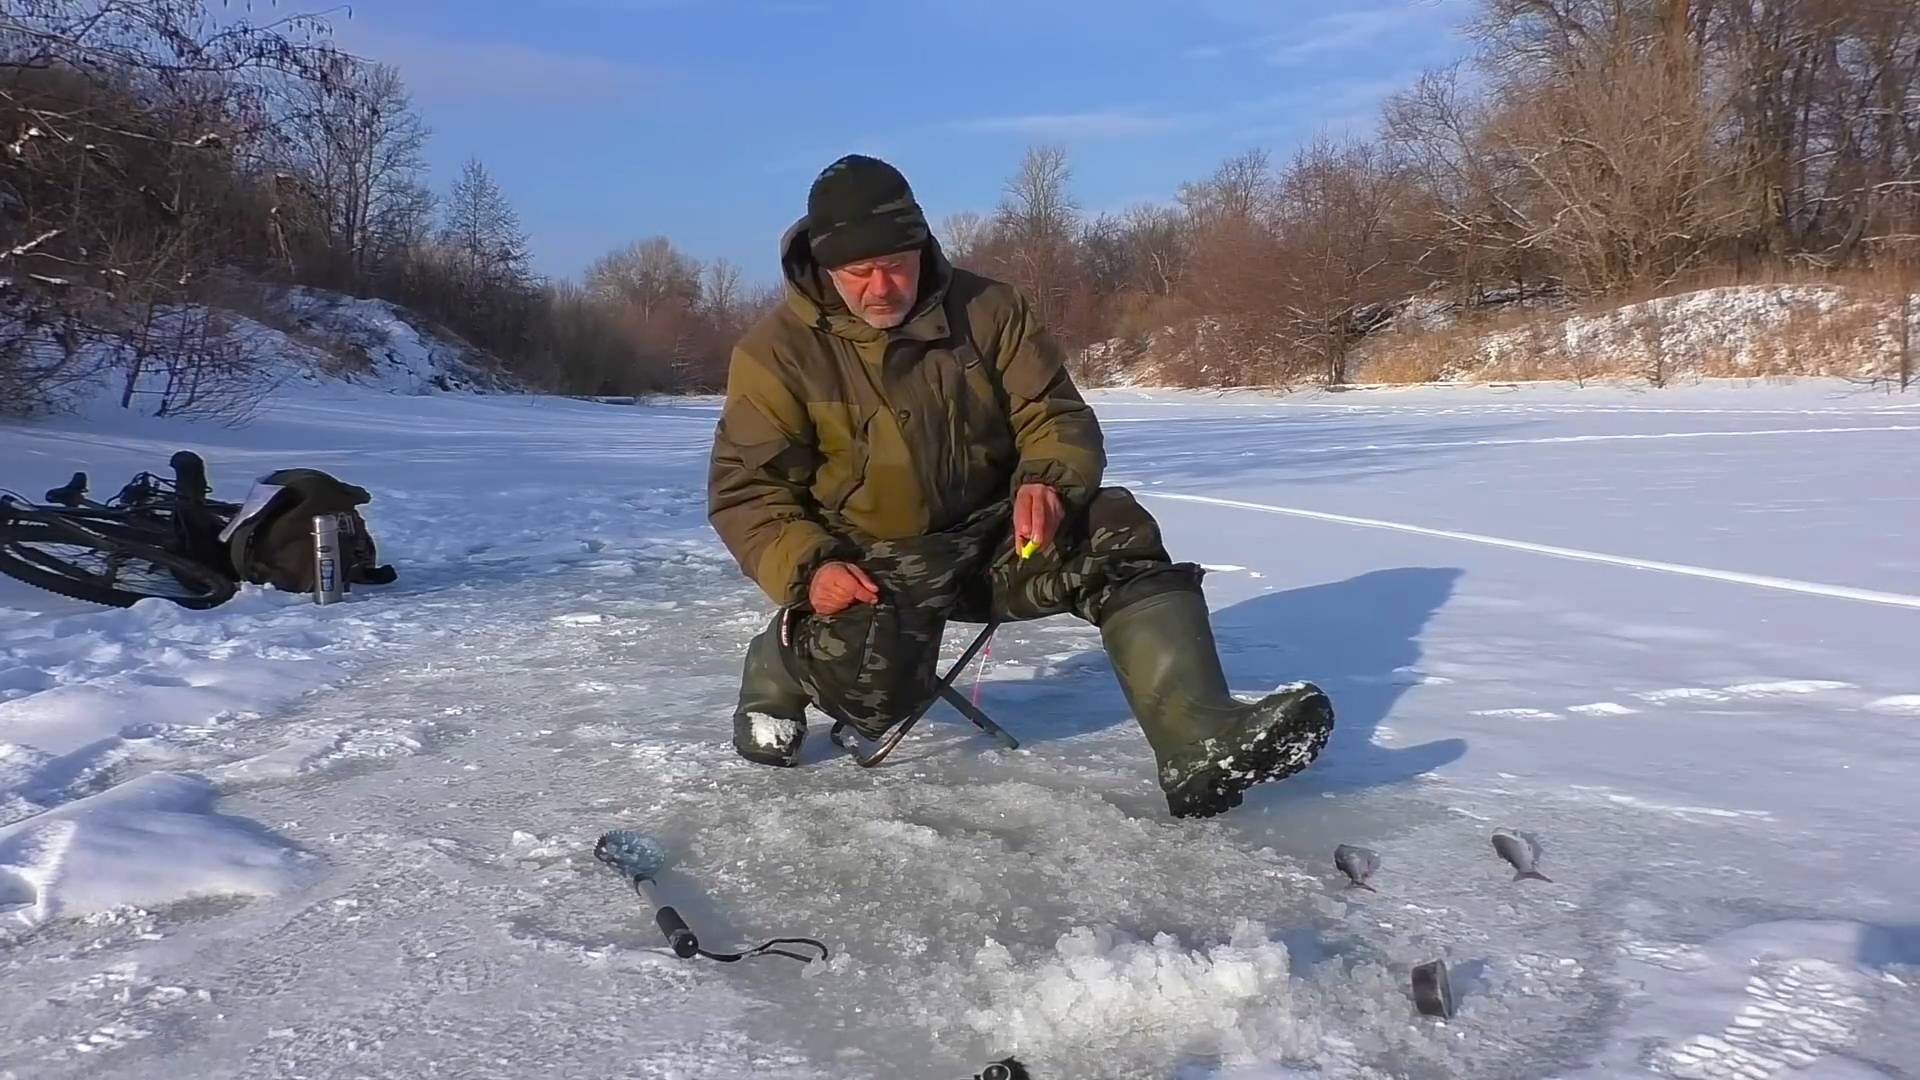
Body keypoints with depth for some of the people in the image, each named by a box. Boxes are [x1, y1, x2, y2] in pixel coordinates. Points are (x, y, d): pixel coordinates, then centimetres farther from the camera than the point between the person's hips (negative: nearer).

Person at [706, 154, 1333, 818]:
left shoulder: (990, 309, -1)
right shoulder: (777, 350, -8)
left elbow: (1058, 416, 0)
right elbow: (746, 488, -8)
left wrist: (1047, 480, -24)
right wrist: (807, 568, -26)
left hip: (994, 539, 3)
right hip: (869, 566, -3)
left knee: (1115, 532, -23)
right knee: (873, 685, -32)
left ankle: (1200, 745, -37)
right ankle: (782, 663, 6)